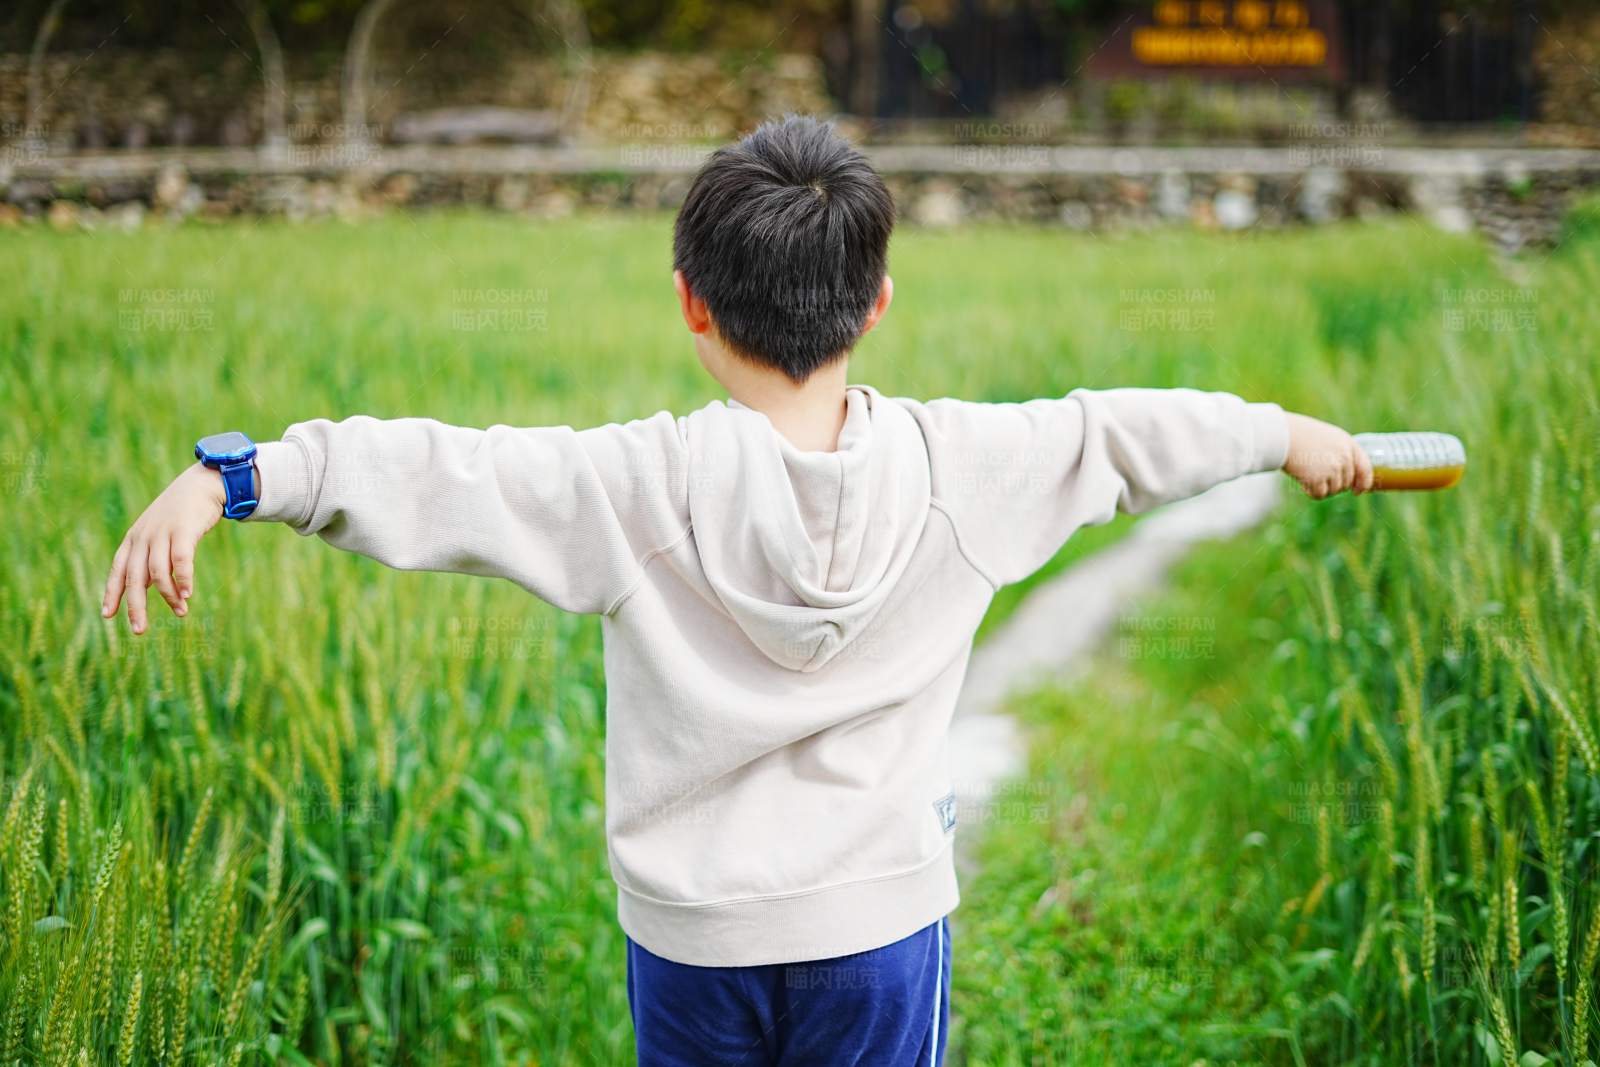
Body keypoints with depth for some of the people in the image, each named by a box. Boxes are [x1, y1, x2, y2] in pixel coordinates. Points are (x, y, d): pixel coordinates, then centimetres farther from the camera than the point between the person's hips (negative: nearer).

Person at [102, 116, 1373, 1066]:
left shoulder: (644, 486, -17)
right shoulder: (957, 464, -9)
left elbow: (434, 471, -24)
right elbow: (1124, 433, 6)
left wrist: (230, 475, -23)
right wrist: (1284, 432, 21)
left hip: (693, 936, -1)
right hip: (881, 928, 1)